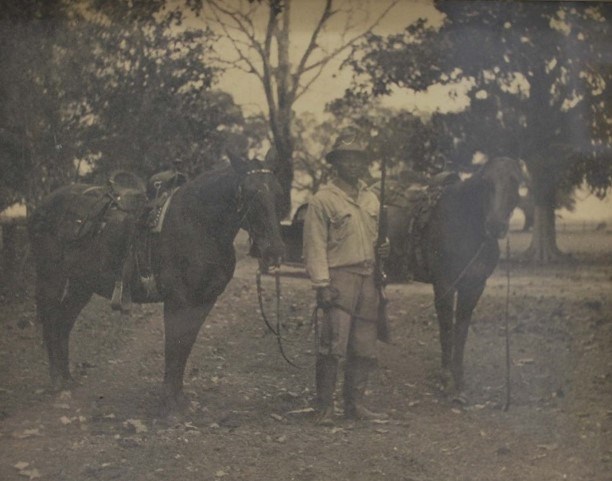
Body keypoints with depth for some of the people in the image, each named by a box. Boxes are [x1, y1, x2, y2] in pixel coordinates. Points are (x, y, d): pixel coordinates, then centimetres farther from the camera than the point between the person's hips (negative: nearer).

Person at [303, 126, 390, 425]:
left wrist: (381, 250, 4)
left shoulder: (371, 200, 16)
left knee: (364, 348, 7)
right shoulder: (323, 200, -3)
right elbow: (315, 246, -7)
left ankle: (355, 405, 16)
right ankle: (324, 408, -4)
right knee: (333, 346, -12)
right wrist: (322, 285, -15)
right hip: (339, 279, -6)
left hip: (368, 280, 6)